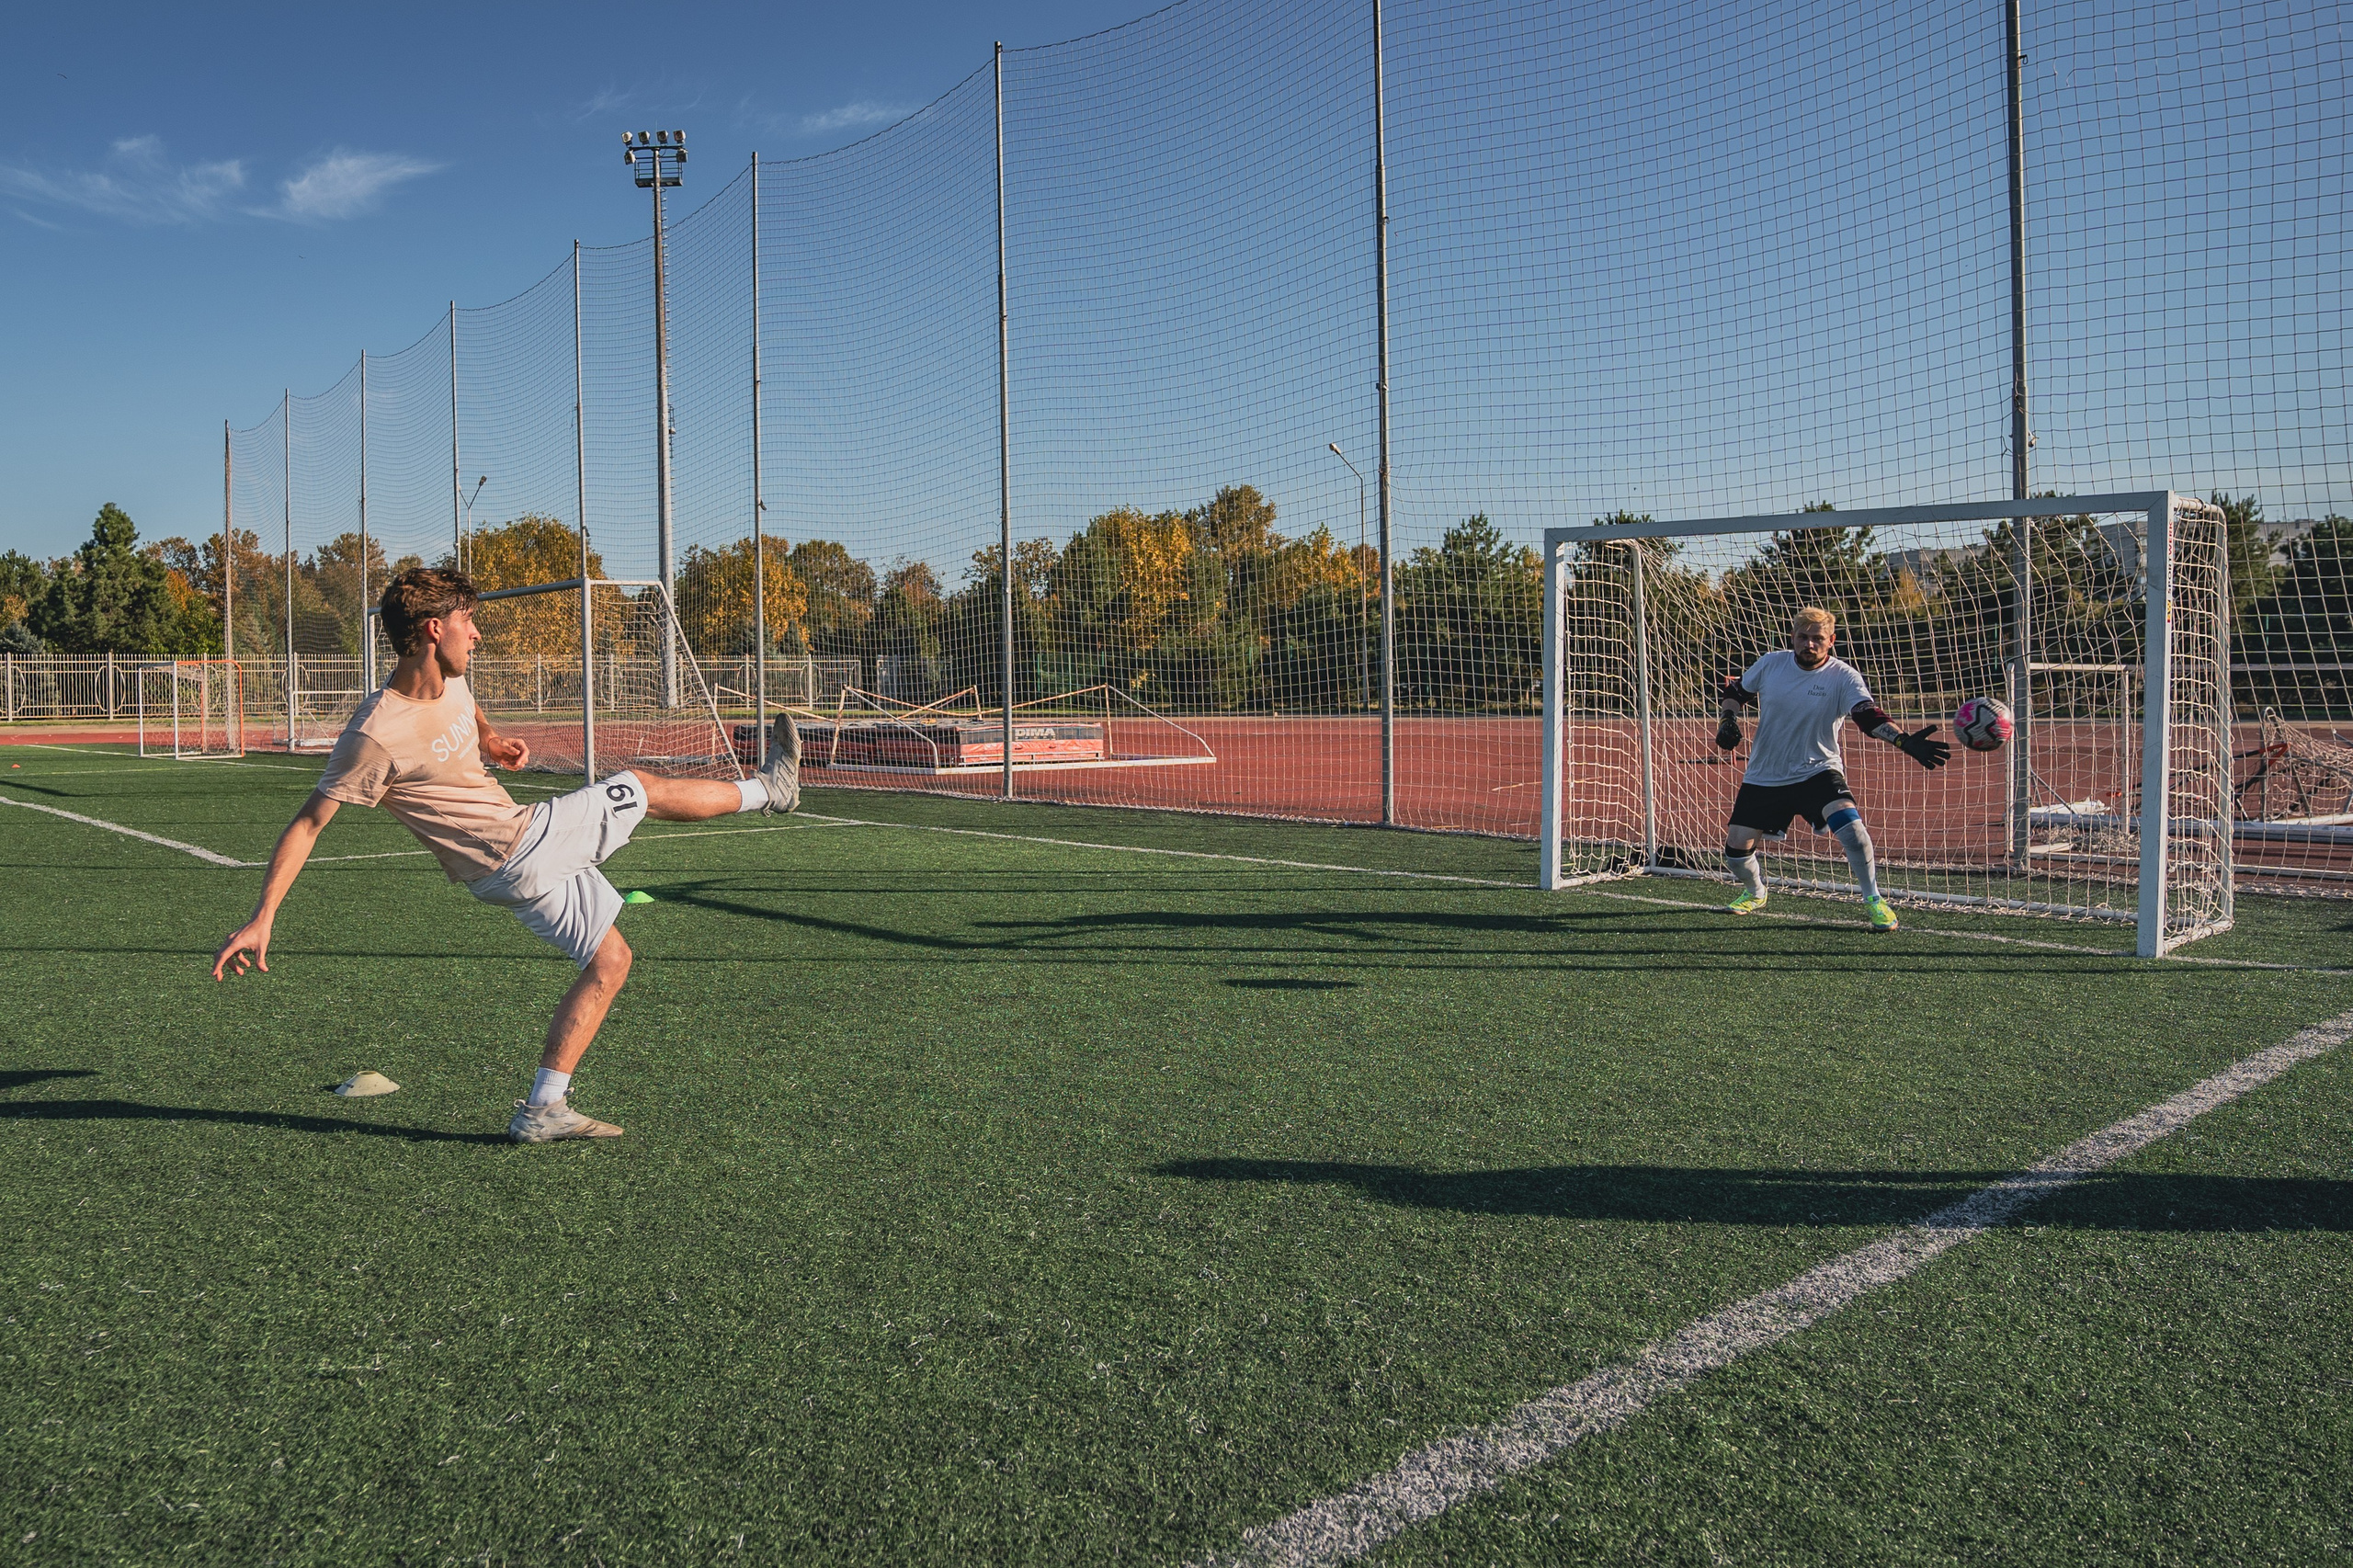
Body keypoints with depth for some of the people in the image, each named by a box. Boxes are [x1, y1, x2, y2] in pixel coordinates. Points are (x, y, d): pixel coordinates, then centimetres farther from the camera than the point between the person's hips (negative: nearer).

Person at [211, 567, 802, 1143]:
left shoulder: (453, 682, 0)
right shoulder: (375, 735, -24)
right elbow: (307, 824, -20)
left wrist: (491, 740, 5)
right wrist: (260, 920, -23)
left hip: (536, 827, 8)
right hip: (516, 864, -8)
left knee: (610, 960, 12)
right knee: (641, 789, 2)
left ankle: (543, 1110, 17)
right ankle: (765, 788, 25)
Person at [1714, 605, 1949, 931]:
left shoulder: (1844, 677, -12)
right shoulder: (1771, 663, -3)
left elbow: (1870, 717, -25)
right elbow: (1735, 692, 12)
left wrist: (1905, 741, -42)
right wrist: (1727, 720, -8)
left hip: (1817, 770, -3)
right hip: (1763, 777, 3)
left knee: (1850, 824, -29)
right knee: (1735, 847, 1)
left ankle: (1872, 899, -7)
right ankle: (1755, 894, 36)